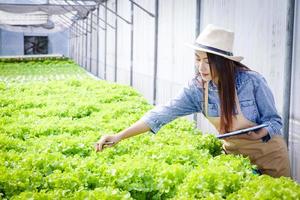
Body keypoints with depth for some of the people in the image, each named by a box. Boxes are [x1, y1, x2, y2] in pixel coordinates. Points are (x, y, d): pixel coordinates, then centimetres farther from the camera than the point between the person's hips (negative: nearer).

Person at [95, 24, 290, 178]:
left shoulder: (252, 81, -25)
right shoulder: (197, 88, -16)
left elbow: (274, 120, -14)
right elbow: (163, 113, -22)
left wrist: (261, 133, -38)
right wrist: (119, 136, -30)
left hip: (268, 155, -3)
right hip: (234, 154, 3)